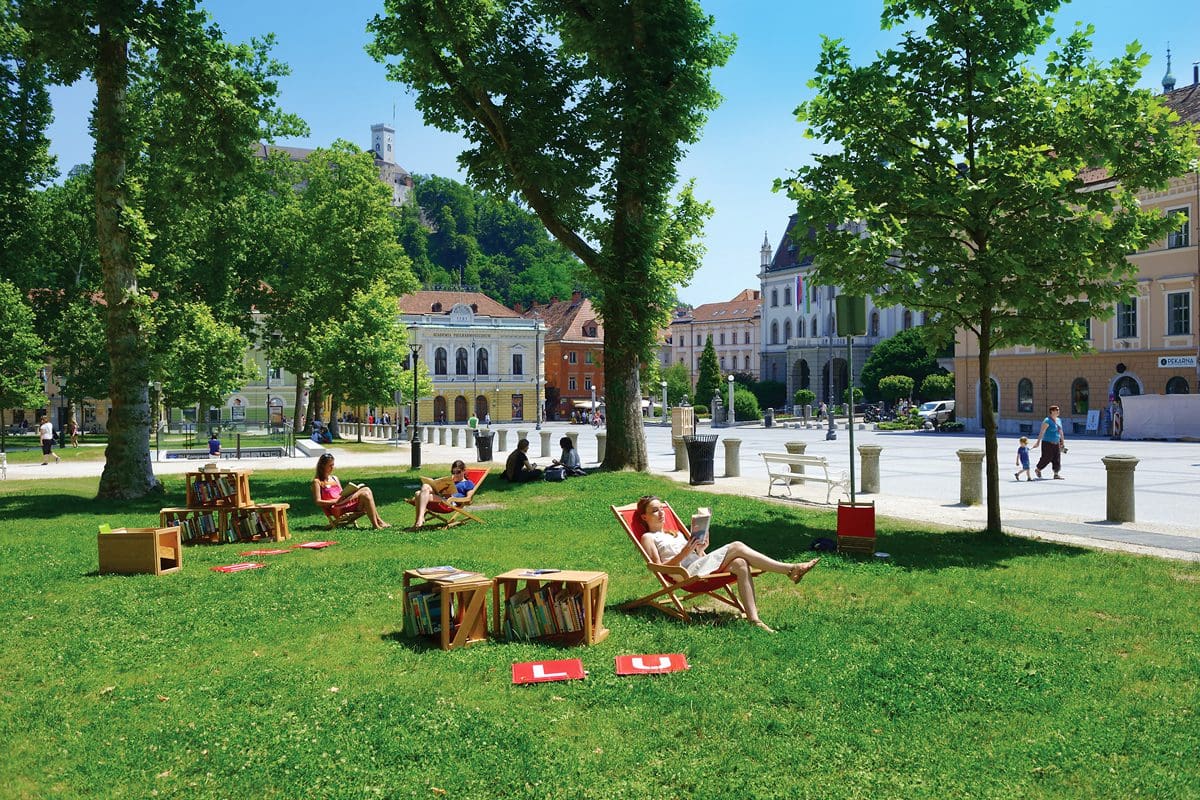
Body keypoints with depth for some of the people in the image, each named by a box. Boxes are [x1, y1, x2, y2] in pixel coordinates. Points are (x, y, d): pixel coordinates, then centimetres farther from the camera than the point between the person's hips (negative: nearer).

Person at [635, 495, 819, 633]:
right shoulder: (648, 538, 11)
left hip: (701, 564, 7)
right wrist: (683, 553, -15)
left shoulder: (676, 533, 32)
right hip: (688, 574, -7)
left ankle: (753, 619, -32)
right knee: (737, 547, -20)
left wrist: (700, 549, 0)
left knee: (740, 564, -25)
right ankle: (791, 569, -23)